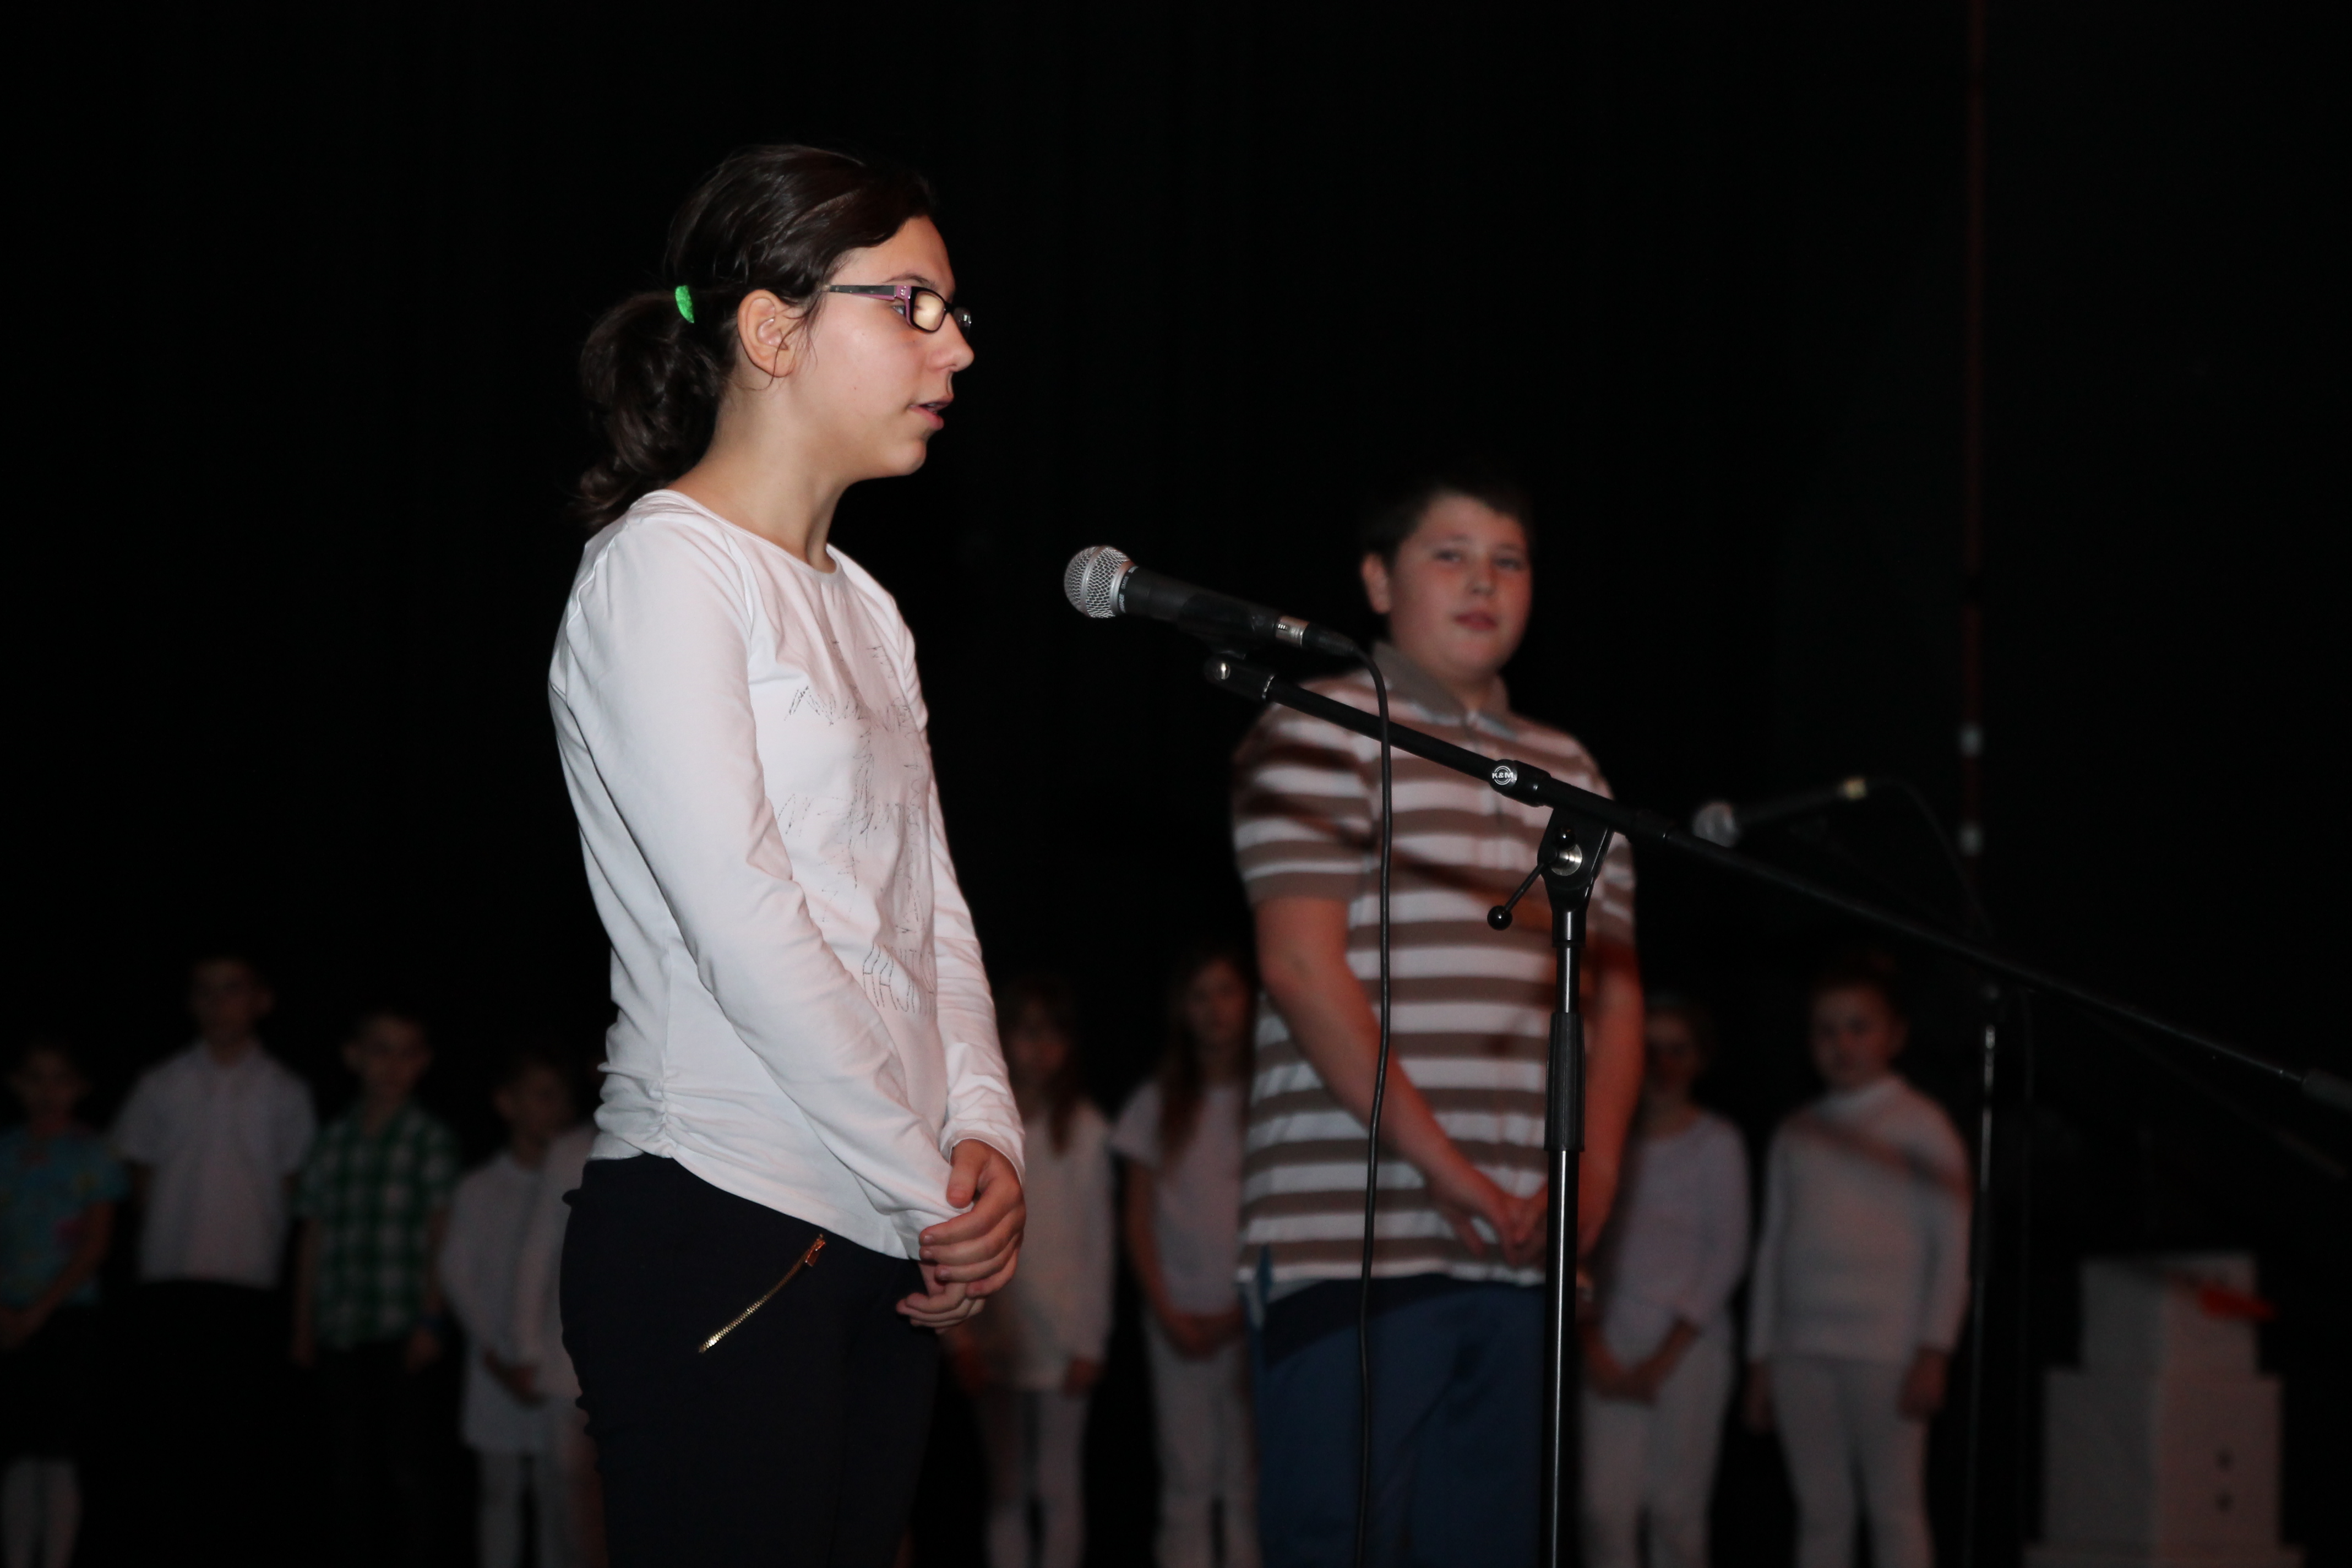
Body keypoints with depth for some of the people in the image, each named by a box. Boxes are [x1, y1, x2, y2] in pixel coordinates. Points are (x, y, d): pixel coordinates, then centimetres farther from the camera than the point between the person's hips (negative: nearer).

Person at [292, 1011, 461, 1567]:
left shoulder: (431, 1138, 2)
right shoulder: (334, 1140, 13)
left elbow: (440, 1236, -1)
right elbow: (313, 1239, 15)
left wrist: (430, 1321, -8)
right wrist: (303, 1328, 11)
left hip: (400, 1332, -4)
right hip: (339, 1333, 4)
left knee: (403, 1468, -4)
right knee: (347, 1471, 5)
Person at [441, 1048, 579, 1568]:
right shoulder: (479, 1190, 6)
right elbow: (457, 1276, 3)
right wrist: (498, 1359, -6)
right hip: (498, 1365, 1)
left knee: (555, 1494, -4)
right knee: (500, 1488, 3)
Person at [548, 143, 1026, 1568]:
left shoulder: (859, 606, 20)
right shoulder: (663, 569, -6)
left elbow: (930, 902, 15)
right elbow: (743, 929, -13)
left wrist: (985, 1136, -2)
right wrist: (941, 1191, -9)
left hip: (893, 1249, 8)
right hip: (715, 1236, -8)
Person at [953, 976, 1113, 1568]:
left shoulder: (1084, 1130, 1)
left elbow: (1099, 1241, 1)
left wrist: (1090, 1343, -3)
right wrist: (961, 1331, -2)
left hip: (1061, 1338, -2)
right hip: (995, 1336, 2)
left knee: (1059, 1489, -2)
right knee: (1005, 1491, 5)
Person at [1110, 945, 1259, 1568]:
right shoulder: (1158, 1103, 11)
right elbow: (1139, 1220, 9)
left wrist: (1242, 1310, -7)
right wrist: (1169, 1313, -2)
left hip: (1252, 1313, -1)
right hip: (1179, 1315, 1)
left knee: (1248, 1481, -7)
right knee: (1187, 1481, -3)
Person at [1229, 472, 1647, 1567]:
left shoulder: (1567, 771, 21)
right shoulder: (1322, 734, 0)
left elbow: (1614, 987, 21)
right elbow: (1300, 965, -10)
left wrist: (1595, 1172, 2)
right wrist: (1442, 1167, -15)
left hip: (1522, 1243, 7)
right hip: (1358, 1233, -6)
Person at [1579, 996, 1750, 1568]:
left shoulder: (1716, 1143, 6)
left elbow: (1728, 1254, 1)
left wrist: (1667, 1356, -6)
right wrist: (1592, 1343, -4)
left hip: (1689, 1345, -2)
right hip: (1613, 1349, 2)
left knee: (1676, 1509, -6)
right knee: (1605, 1509, -9)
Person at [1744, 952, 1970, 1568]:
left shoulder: (1920, 1125, 4)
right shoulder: (1795, 1135, 16)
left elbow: (1952, 1245, -1)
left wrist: (1933, 1352, -9)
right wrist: (1761, 1360, 12)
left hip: (1885, 1350, -4)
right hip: (1803, 1351, 4)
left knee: (1894, 1511, -6)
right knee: (1820, 1515, 4)